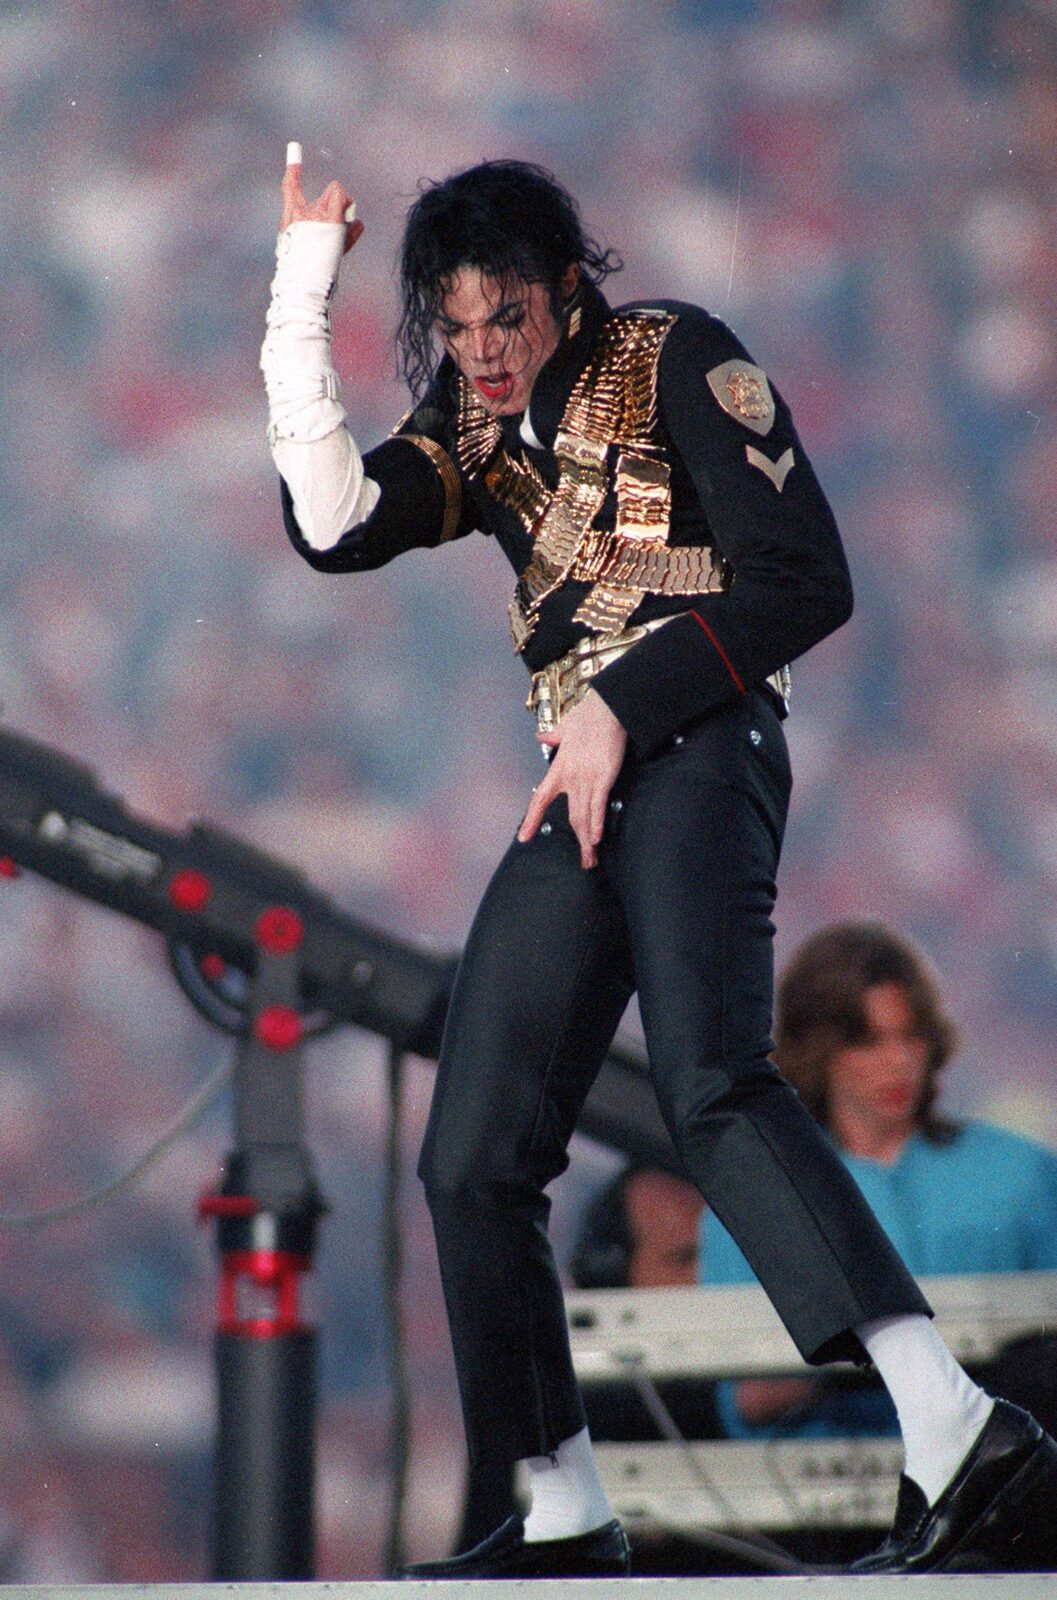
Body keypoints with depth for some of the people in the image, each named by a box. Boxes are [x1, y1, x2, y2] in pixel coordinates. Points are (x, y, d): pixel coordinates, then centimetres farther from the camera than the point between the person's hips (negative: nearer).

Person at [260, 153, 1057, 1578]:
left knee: (709, 1086, -31)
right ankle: (563, 1517, 13)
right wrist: (299, 302, -4)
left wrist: (621, 708, -13)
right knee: (473, 1161, 4)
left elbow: (805, 581, -8)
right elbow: (336, 528, 1)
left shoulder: (678, 362, -1)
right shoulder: (477, 424, 18)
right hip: (581, 796, 8)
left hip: (696, 755, -8)